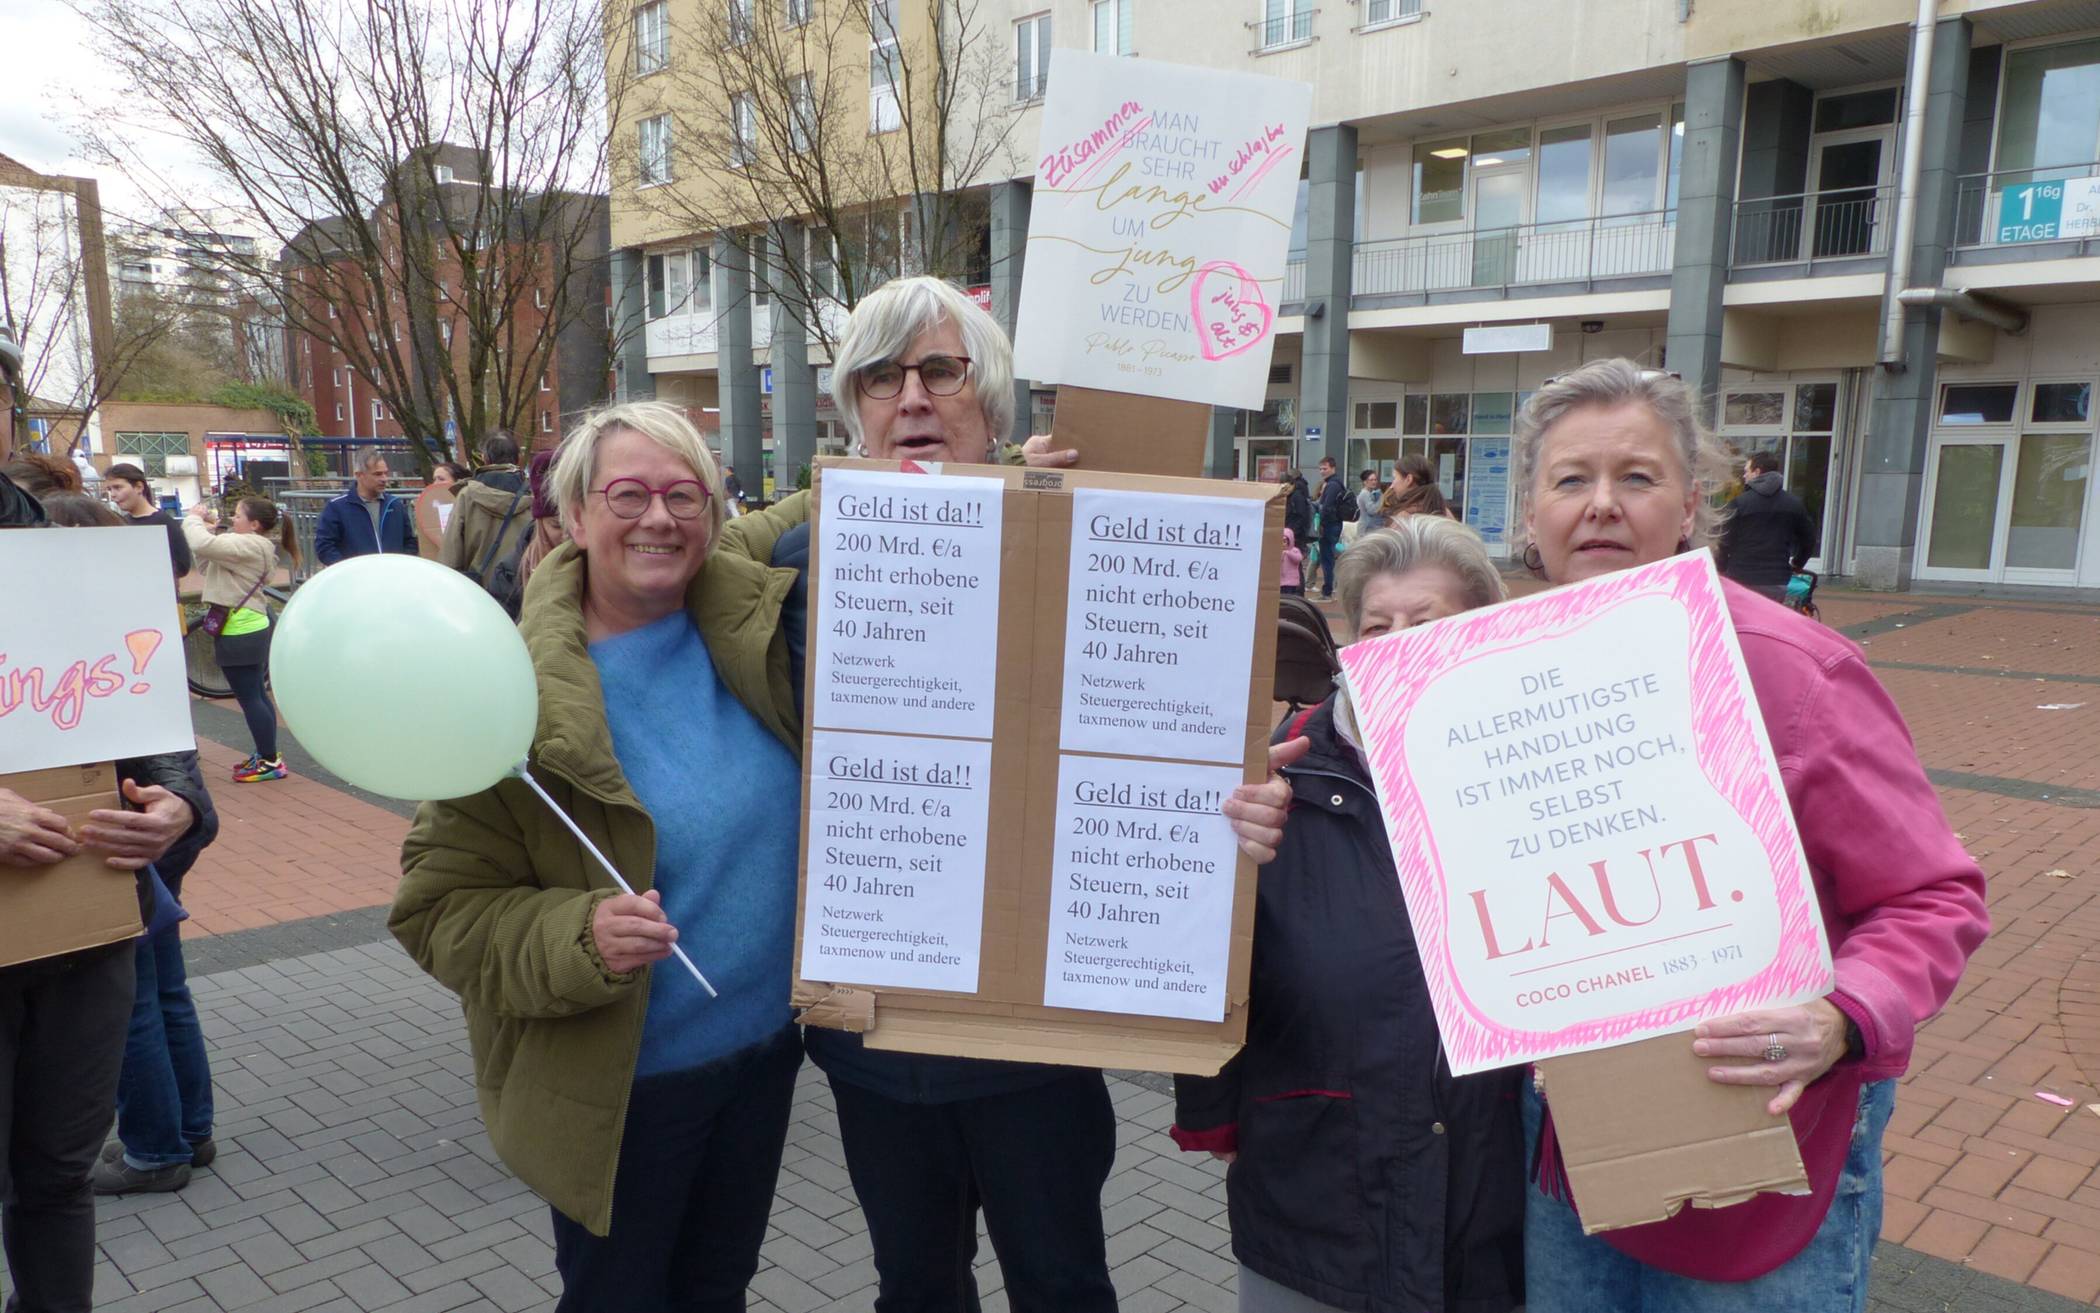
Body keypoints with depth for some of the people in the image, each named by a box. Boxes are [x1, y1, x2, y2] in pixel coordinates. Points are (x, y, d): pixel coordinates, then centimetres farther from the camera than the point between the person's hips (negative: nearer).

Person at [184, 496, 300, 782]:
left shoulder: (249, 545, -19)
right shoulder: (248, 545, 13)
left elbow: (202, 544, -29)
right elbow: (208, 563, 14)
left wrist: (193, 518, -10)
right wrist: (205, 526, 4)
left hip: (240, 633, -10)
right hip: (249, 628, 10)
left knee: (249, 698, -5)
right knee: (256, 694, 16)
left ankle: (270, 762, 0)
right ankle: (265, 754, 24)